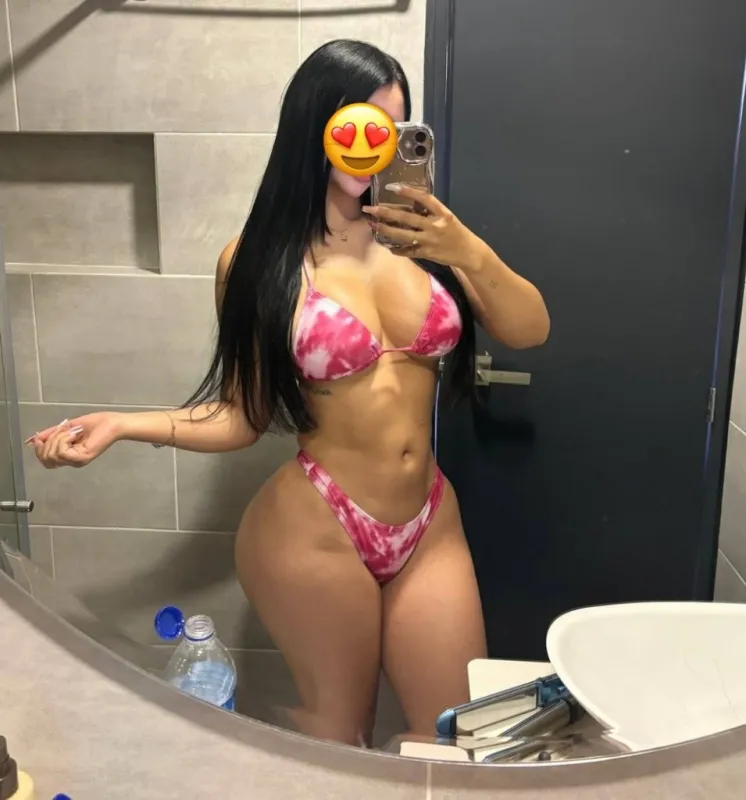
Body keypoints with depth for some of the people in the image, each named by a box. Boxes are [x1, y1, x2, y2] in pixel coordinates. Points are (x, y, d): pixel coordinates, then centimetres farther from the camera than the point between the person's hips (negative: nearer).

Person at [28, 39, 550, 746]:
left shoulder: (420, 233, 1)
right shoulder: (259, 262, -6)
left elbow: (529, 332, 1)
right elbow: (245, 415, -2)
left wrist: (470, 253, -15)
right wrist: (121, 424, -12)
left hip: (429, 523, 4)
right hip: (314, 531, -3)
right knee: (337, 732, 14)